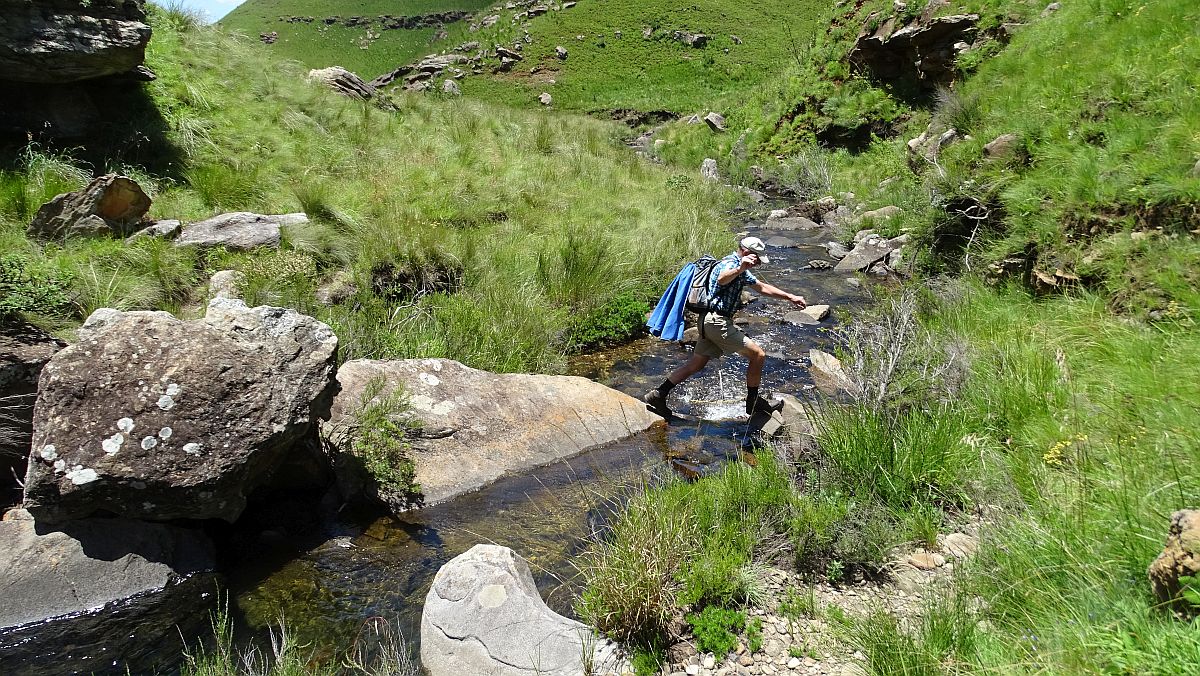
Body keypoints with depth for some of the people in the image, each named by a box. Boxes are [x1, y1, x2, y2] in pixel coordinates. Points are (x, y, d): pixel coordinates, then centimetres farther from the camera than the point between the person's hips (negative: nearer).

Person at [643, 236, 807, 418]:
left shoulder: (739, 266, 22)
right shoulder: (730, 263, -11)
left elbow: (762, 287, 31)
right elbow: (722, 280, -37)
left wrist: (790, 297, 31)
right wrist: (740, 269, -57)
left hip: (709, 321, 11)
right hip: (718, 321, -11)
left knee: (696, 364, 13)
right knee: (758, 355, -3)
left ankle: (657, 395, 13)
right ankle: (753, 403, 9)